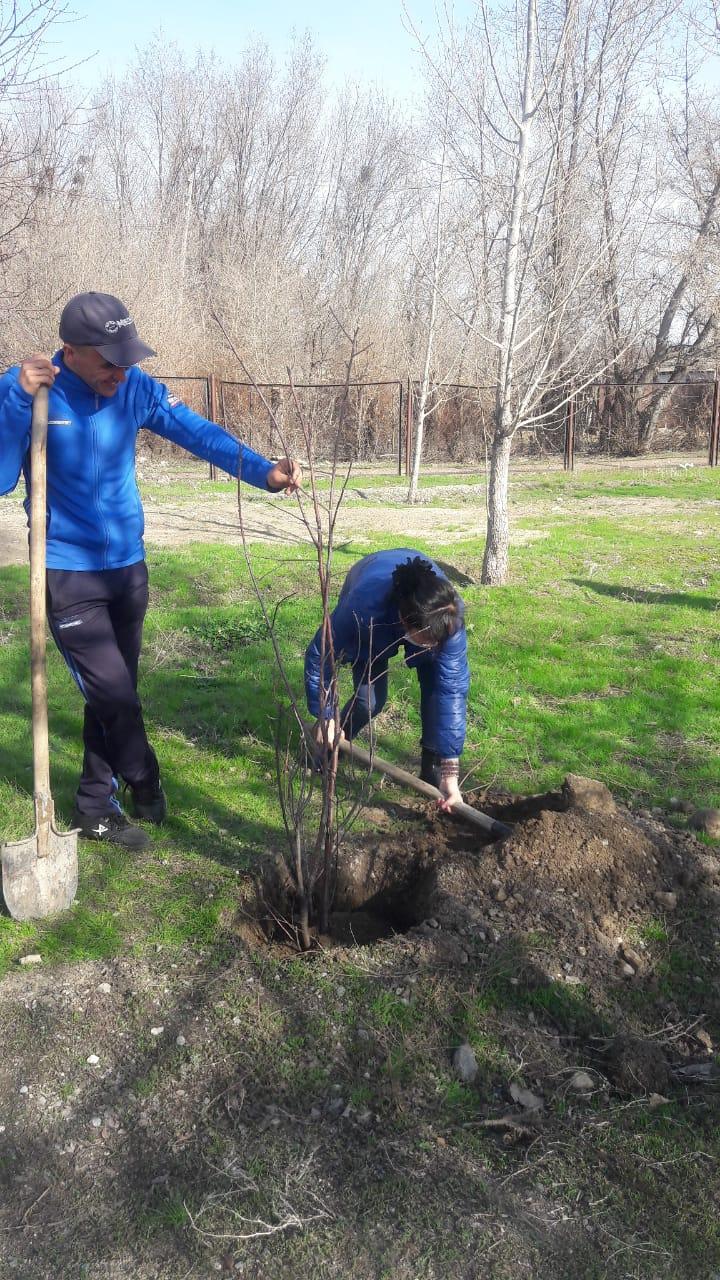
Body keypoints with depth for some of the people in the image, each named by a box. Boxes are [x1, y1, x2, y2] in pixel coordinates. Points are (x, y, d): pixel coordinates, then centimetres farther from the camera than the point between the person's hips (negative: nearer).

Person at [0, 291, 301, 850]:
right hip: (68, 575, -5)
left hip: (128, 567, 5)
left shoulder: (136, 388, -5)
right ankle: (146, 786, 24)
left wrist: (264, 472, -27)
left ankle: (95, 810, 35)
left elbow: (199, 432, -13)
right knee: (115, 695, -6)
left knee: (114, 694, 15)